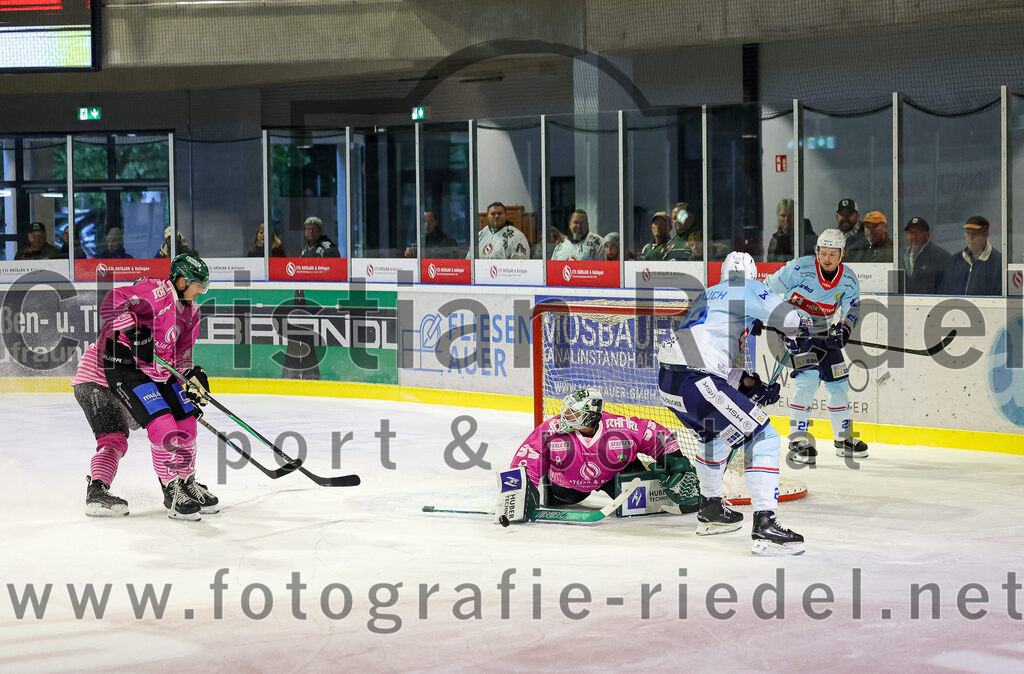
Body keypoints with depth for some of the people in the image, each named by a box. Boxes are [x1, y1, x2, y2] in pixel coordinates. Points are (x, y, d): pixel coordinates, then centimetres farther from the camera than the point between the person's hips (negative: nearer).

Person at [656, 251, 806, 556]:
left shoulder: (706, 296, 30)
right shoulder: (747, 289, 6)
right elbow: (789, 319, -8)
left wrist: (745, 381, 20)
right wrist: (795, 330, 15)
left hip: (668, 379, 9)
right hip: (696, 380, -9)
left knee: (719, 434, 34)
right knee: (763, 437, -5)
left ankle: (710, 510, 43)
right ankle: (764, 526, -16)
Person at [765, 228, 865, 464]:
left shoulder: (849, 281, -5)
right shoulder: (800, 268, -19)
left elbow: (851, 310, 0)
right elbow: (768, 289, -11)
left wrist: (843, 330, -20)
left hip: (824, 333, 6)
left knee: (839, 383, 8)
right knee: (809, 378, -22)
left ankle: (843, 438, 27)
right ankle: (797, 441, -17)